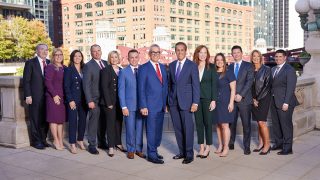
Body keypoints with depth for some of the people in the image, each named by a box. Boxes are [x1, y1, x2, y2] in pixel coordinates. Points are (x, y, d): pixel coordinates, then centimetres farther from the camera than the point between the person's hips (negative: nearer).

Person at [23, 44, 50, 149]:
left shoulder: (49, 63, 10)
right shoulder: (30, 63, -2)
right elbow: (26, 80, -5)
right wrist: (27, 96, -12)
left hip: (47, 96, 4)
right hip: (35, 97, -4)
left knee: (45, 119, 8)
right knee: (35, 120, 3)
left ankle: (43, 139, 20)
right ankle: (36, 141, 12)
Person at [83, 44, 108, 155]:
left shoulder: (105, 63, 10)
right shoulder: (88, 66, -7)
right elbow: (86, 85, -11)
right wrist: (89, 100, -17)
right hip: (95, 99, -6)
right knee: (93, 121, -2)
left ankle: (102, 142, 27)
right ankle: (92, 145, 7)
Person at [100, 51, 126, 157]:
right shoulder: (106, 70, -3)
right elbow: (104, 87, -8)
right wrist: (109, 103, -14)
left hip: (120, 102, 5)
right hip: (110, 102, -5)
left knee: (119, 123, 11)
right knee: (111, 123, -1)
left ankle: (118, 143, 23)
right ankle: (111, 147, 5)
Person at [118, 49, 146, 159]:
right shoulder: (123, 72, 1)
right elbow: (121, 90, -1)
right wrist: (124, 106, -7)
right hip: (129, 105, -2)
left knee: (140, 128, 8)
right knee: (130, 129, 3)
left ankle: (138, 149, 20)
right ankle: (130, 150, 17)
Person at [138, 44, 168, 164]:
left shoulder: (163, 67, 14)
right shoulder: (144, 68, -5)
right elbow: (141, 89, -8)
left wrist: (166, 103, 11)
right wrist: (143, 106, -13)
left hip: (161, 105, 6)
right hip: (150, 105, -6)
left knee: (158, 130, 11)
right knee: (151, 130, -2)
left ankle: (154, 151, 23)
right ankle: (151, 155, 5)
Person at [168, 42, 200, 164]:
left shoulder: (192, 65, -3)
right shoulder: (172, 65, 12)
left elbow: (196, 85, -6)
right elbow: (170, 83, 14)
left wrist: (195, 103, -12)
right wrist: (169, 100, 9)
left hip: (186, 102, -4)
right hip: (173, 102, 5)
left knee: (188, 128, -2)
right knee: (177, 129, 8)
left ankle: (189, 154, 7)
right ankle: (182, 152, 20)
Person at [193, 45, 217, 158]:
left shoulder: (211, 67, 1)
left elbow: (214, 84, -2)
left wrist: (213, 100, -9)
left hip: (207, 98, -2)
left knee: (208, 122, 1)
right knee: (198, 123, 6)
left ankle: (208, 147, 10)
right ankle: (201, 147, 14)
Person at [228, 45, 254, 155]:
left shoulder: (248, 66, 4)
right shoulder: (230, 67, 14)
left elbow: (249, 81, -6)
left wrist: (241, 95, -14)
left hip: (244, 99, -3)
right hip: (232, 99, 3)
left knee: (246, 124, 0)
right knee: (231, 122, 3)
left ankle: (246, 147, 8)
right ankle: (231, 143, 17)